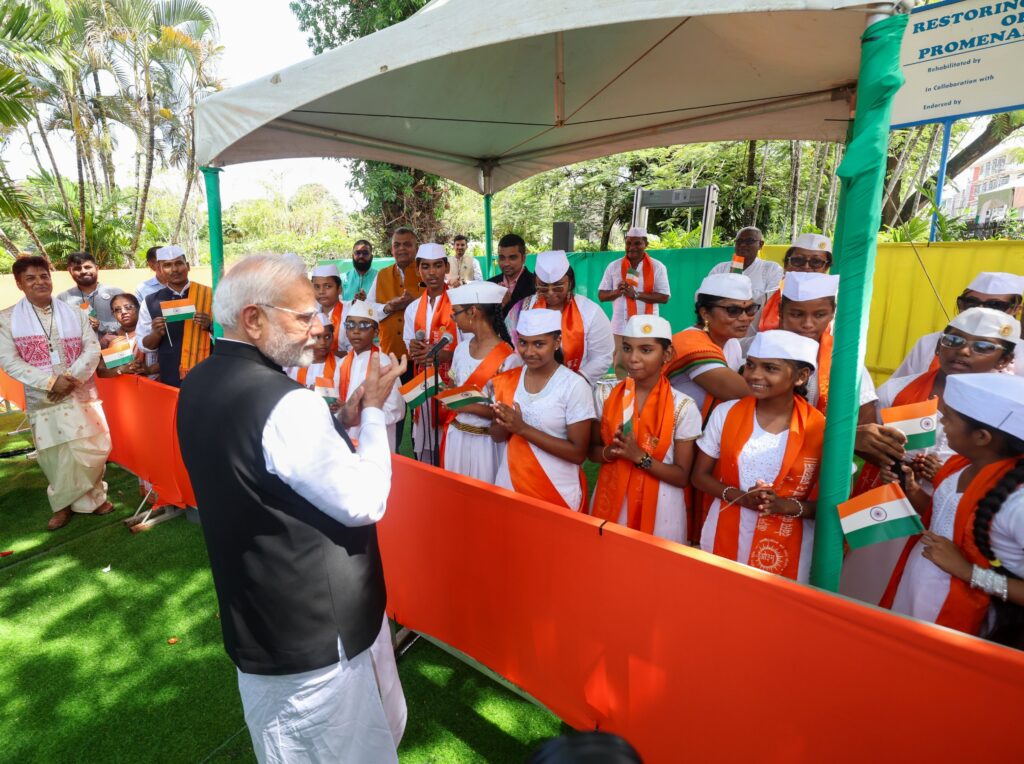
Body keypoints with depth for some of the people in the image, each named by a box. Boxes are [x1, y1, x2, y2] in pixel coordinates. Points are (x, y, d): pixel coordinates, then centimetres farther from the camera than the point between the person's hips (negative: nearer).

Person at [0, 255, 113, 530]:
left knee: (91, 450, 1)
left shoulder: (74, 313, 7)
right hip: (43, 400, -1)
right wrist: (51, 382, -15)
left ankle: (90, 497, 22)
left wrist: (71, 377, -14)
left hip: (81, 394, 1)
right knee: (57, 457, 3)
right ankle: (64, 504, 22)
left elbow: (93, 348, 0)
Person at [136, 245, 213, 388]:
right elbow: (144, 346, 7)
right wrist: (156, 333, -12)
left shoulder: (209, 295, -3)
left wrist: (210, 326, -19)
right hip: (169, 377, 1)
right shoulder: (150, 302, 2)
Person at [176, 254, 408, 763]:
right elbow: (365, 502, -23)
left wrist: (342, 420, 1)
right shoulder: (285, 402, -29)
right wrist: (373, 410, -13)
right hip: (316, 630, -9)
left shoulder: (199, 384, 0)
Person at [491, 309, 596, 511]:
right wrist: (506, 424, -17)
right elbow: (496, 435, 6)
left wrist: (523, 428, -22)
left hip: (558, 492, -4)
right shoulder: (507, 380, -1)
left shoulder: (575, 385, -16)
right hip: (508, 486, 4)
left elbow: (578, 453, -16)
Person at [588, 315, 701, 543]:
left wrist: (639, 456, -22)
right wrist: (611, 451, -16)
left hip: (659, 509, -2)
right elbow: (593, 450, 5)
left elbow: (682, 477, -8)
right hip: (611, 500, 3)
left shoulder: (683, 407, -12)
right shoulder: (606, 395, -4)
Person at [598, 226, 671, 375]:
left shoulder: (657, 267, 0)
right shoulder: (614, 266, 6)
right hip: (621, 327, 2)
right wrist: (617, 292, -15)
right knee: (620, 366, 7)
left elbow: (664, 297, -6)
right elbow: (601, 295, 7)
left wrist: (636, 294, -18)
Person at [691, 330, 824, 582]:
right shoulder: (725, 413, -7)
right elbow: (700, 475, -1)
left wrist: (786, 506, -21)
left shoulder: (820, 430, -11)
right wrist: (740, 497, -17)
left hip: (785, 550, -1)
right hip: (724, 538, 2)